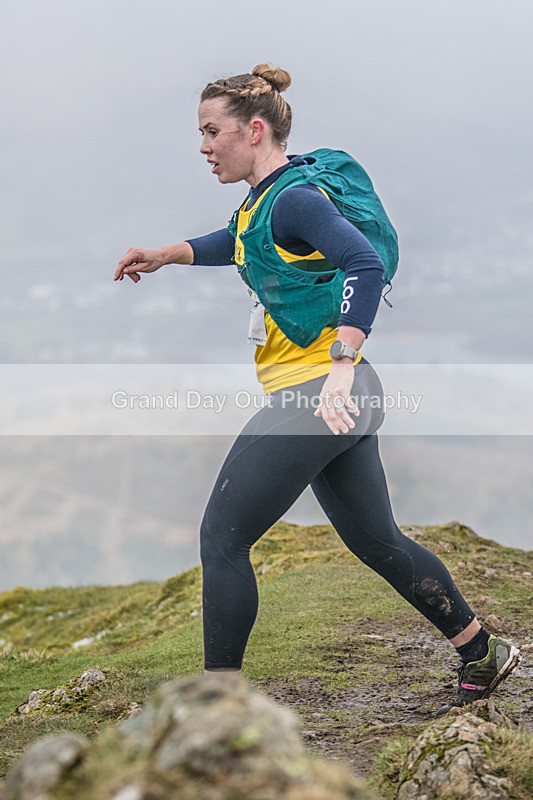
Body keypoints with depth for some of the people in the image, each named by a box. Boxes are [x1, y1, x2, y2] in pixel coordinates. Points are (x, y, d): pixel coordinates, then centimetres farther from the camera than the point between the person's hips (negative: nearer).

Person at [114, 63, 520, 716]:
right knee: (376, 541, 18)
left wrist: (341, 364, -34)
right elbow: (234, 244, 35)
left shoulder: (295, 197, -15)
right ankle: (483, 655, 28)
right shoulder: (265, 198, 14)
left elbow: (365, 265, -28)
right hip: (343, 401, 10)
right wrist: (163, 256, 27)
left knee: (222, 538, -5)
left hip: (316, 391, -10)